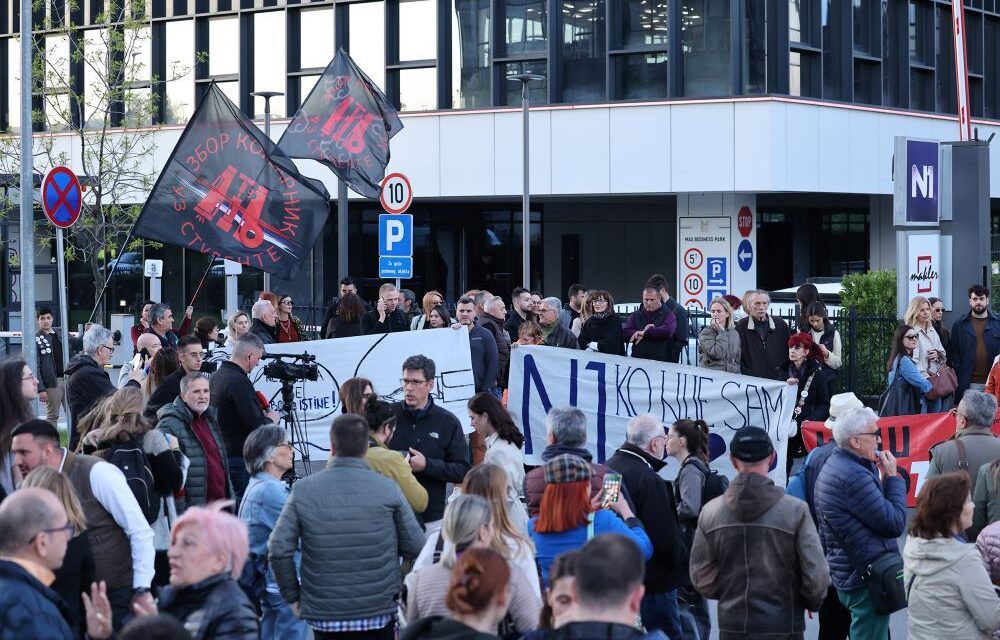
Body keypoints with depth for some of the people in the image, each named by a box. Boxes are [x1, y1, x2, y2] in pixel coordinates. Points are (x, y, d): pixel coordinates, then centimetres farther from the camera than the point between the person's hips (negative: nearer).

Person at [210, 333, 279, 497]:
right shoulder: (239, 381, -18)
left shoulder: (216, 376, 10)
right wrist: (271, 419, 1)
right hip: (239, 457, -10)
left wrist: (262, 416, 14)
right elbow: (256, 425, -20)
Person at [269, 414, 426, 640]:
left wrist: (292, 596, 5)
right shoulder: (388, 489, -7)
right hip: (379, 613, 0)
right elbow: (415, 547, -3)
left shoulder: (303, 490, -5)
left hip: (325, 615, 0)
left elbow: (279, 550, -8)